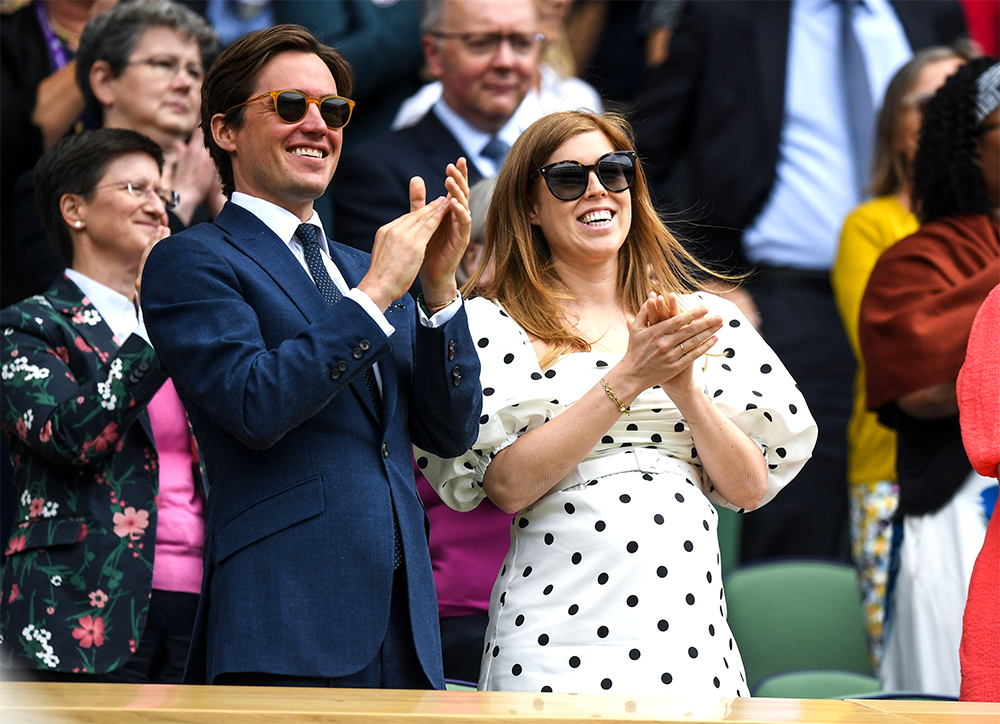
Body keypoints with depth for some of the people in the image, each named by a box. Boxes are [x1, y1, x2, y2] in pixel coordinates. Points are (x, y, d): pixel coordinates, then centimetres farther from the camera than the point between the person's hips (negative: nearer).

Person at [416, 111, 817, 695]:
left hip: (690, 622, 3)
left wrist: (683, 387, -9)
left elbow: (751, 488, 6)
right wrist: (629, 378, -14)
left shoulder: (707, 320, 11)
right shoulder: (492, 326, 2)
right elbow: (508, 484, -10)